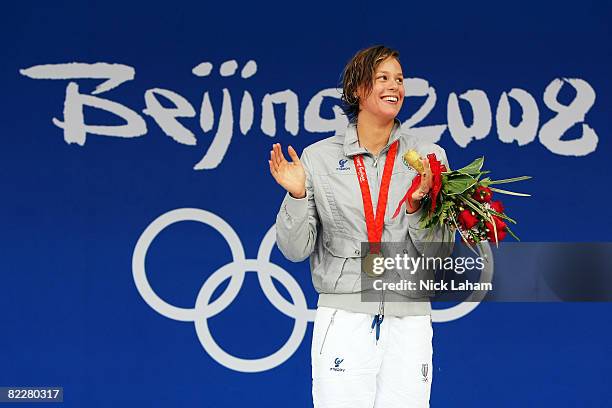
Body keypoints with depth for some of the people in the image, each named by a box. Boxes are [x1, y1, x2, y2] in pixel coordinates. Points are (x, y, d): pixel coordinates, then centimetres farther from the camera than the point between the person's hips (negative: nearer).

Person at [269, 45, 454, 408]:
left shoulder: (429, 158, 6)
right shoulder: (318, 157, 3)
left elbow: (441, 253, 4)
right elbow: (296, 250, 3)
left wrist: (416, 206, -12)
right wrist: (297, 196, -12)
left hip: (409, 320, 1)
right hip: (343, 319, -1)